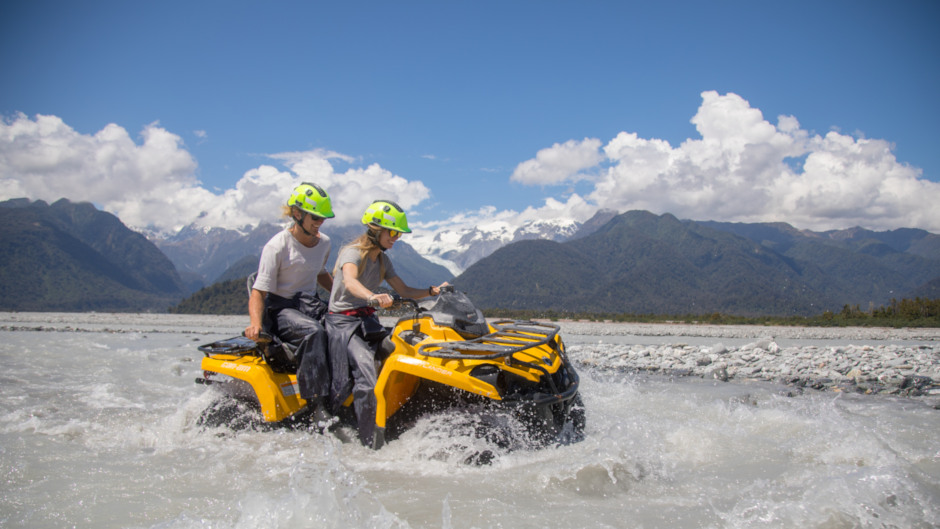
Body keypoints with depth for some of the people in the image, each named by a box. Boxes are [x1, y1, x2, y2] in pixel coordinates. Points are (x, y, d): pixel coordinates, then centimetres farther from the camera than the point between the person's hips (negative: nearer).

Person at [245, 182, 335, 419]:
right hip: (280, 308, -7)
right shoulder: (277, 246, -12)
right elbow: (258, 292, -16)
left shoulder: (324, 242, 9)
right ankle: (317, 407, -40)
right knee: (313, 332, -37)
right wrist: (256, 324, -33)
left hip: (311, 305, 7)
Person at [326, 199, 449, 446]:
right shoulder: (352, 253, -11)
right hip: (343, 322, -8)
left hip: (369, 321, 8)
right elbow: (349, 281, -33)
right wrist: (372, 297, -52)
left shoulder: (383, 260, 14)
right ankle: (369, 445, -13)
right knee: (366, 380, -25)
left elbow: (404, 291, 14)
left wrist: (433, 291, -3)